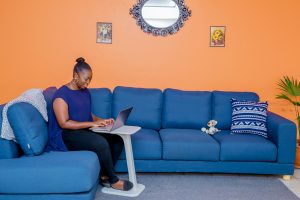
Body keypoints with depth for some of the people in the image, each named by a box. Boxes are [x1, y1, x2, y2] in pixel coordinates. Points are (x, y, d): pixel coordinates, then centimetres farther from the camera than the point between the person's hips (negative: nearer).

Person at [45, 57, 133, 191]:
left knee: (117, 140, -10)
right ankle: (113, 180, -13)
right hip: (66, 135, -8)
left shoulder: (85, 92, 11)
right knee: (101, 143, -32)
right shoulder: (61, 94, -14)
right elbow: (64, 124, -21)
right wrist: (92, 124, -23)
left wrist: (102, 121, -3)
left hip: (85, 131, 8)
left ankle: (104, 175, -2)